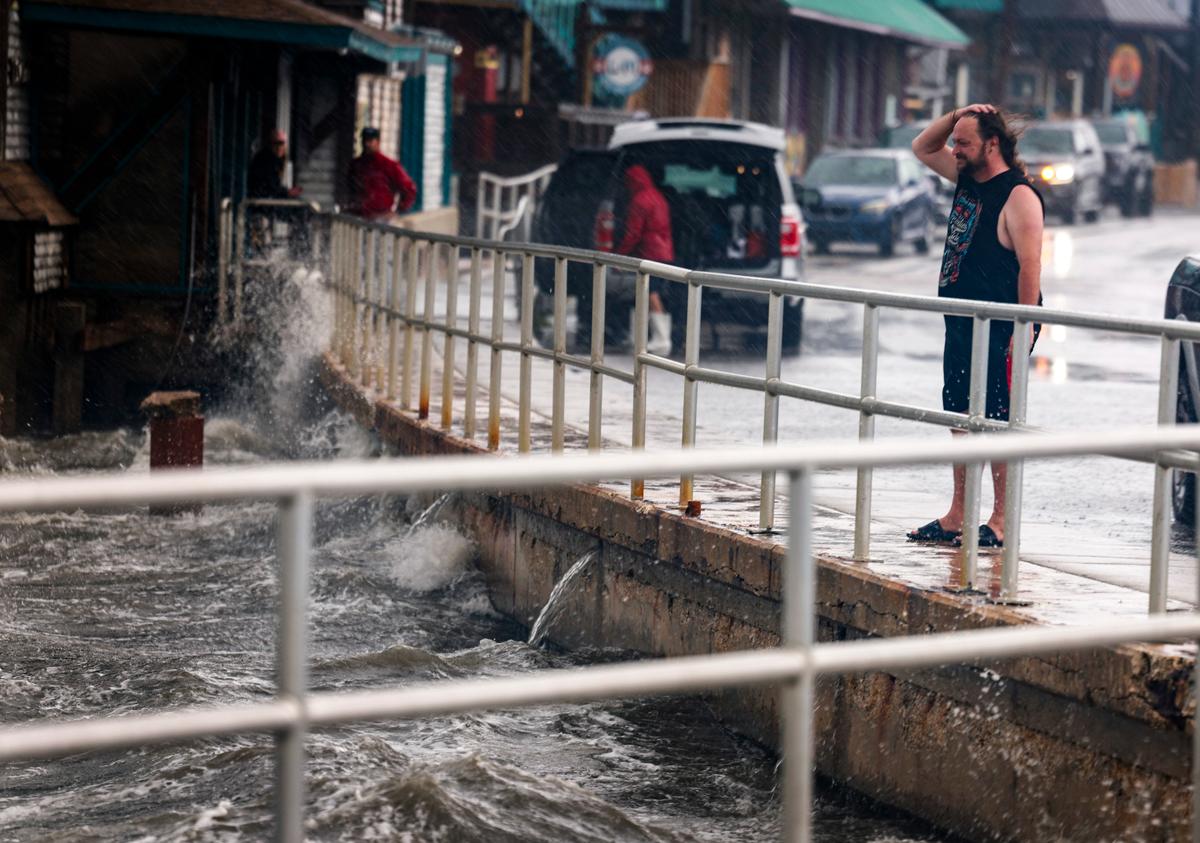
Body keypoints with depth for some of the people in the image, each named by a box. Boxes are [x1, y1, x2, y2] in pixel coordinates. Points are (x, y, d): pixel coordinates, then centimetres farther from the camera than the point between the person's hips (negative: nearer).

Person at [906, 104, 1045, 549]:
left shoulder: (1019, 196, -14)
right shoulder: (968, 179, 12)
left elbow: (1030, 266, -18)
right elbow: (922, 148, 25)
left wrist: (1023, 332, -22)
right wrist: (956, 115, 7)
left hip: (998, 330, -9)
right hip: (961, 325, 9)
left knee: (998, 422, -6)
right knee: (961, 421, 11)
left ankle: (1000, 522, -1)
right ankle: (957, 518, 18)